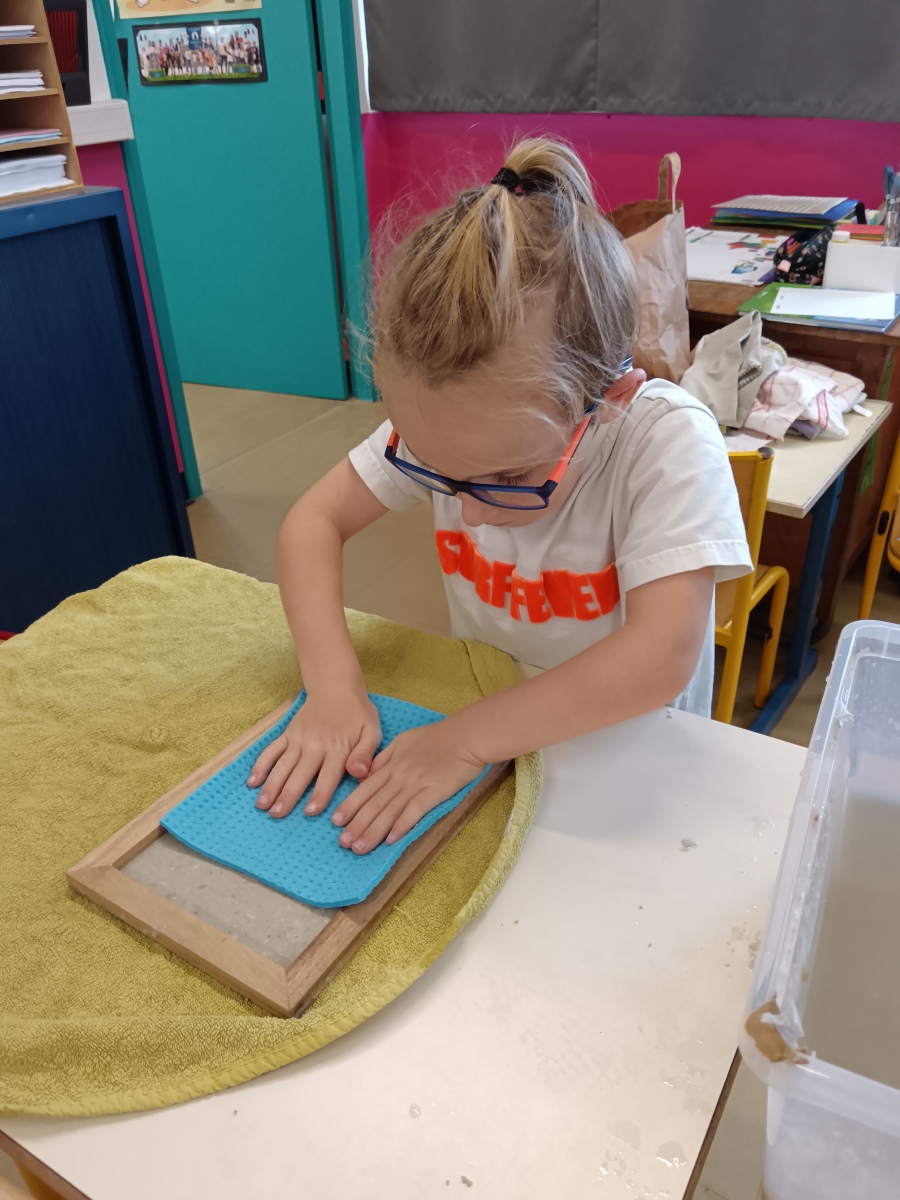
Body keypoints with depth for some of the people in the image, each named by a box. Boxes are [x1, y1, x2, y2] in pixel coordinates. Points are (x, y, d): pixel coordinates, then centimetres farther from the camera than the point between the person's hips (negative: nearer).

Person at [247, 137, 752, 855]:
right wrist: (334, 684, -20)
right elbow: (313, 522, -8)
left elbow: (663, 657, -32)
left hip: (622, 752, -3)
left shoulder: (668, 441, -24)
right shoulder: (440, 426, -13)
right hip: (477, 723, 3)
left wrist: (467, 739, -31)